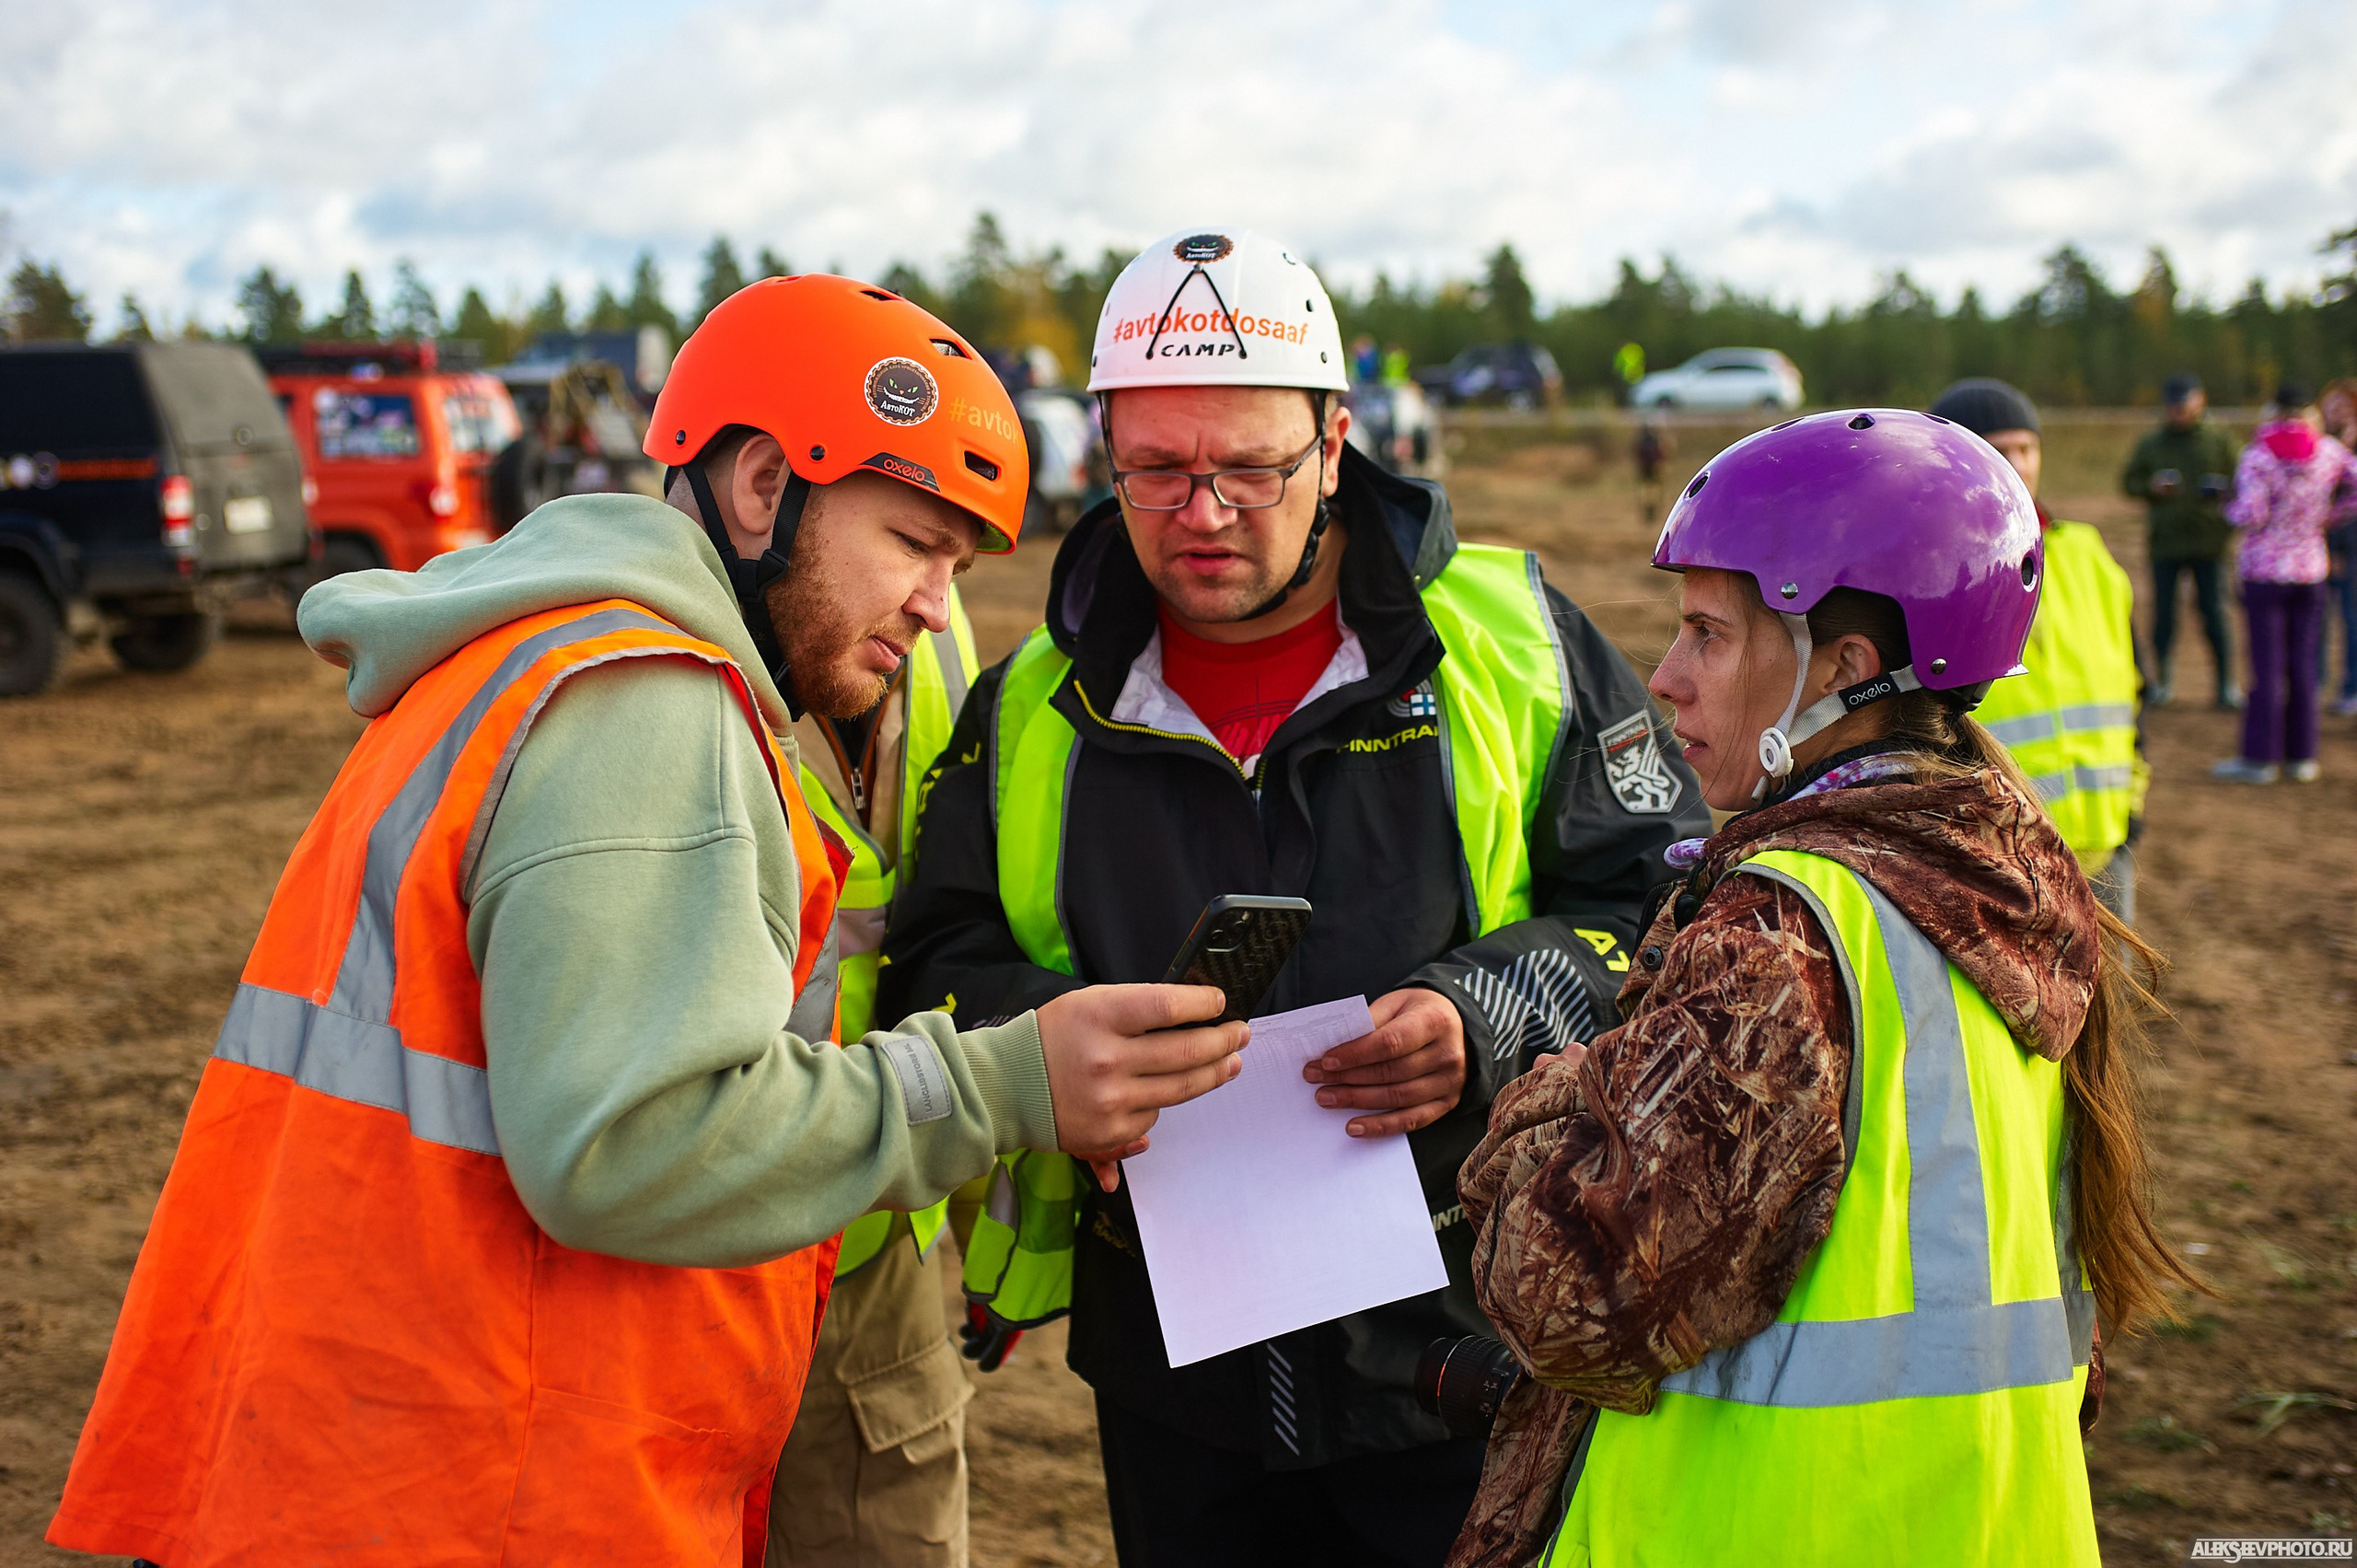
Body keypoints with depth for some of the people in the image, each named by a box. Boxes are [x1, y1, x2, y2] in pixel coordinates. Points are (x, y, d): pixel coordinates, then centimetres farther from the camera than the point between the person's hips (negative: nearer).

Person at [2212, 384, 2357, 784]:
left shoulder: (2257, 455, -12)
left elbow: (2249, 517, -17)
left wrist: (2230, 508, 3)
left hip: (2264, 571, -4)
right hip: (2310, 570, 4)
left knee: (2267, 666, -2)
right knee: (2303, 665, 9)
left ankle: (2260, 758, 2)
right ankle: (2301, 756, 14)